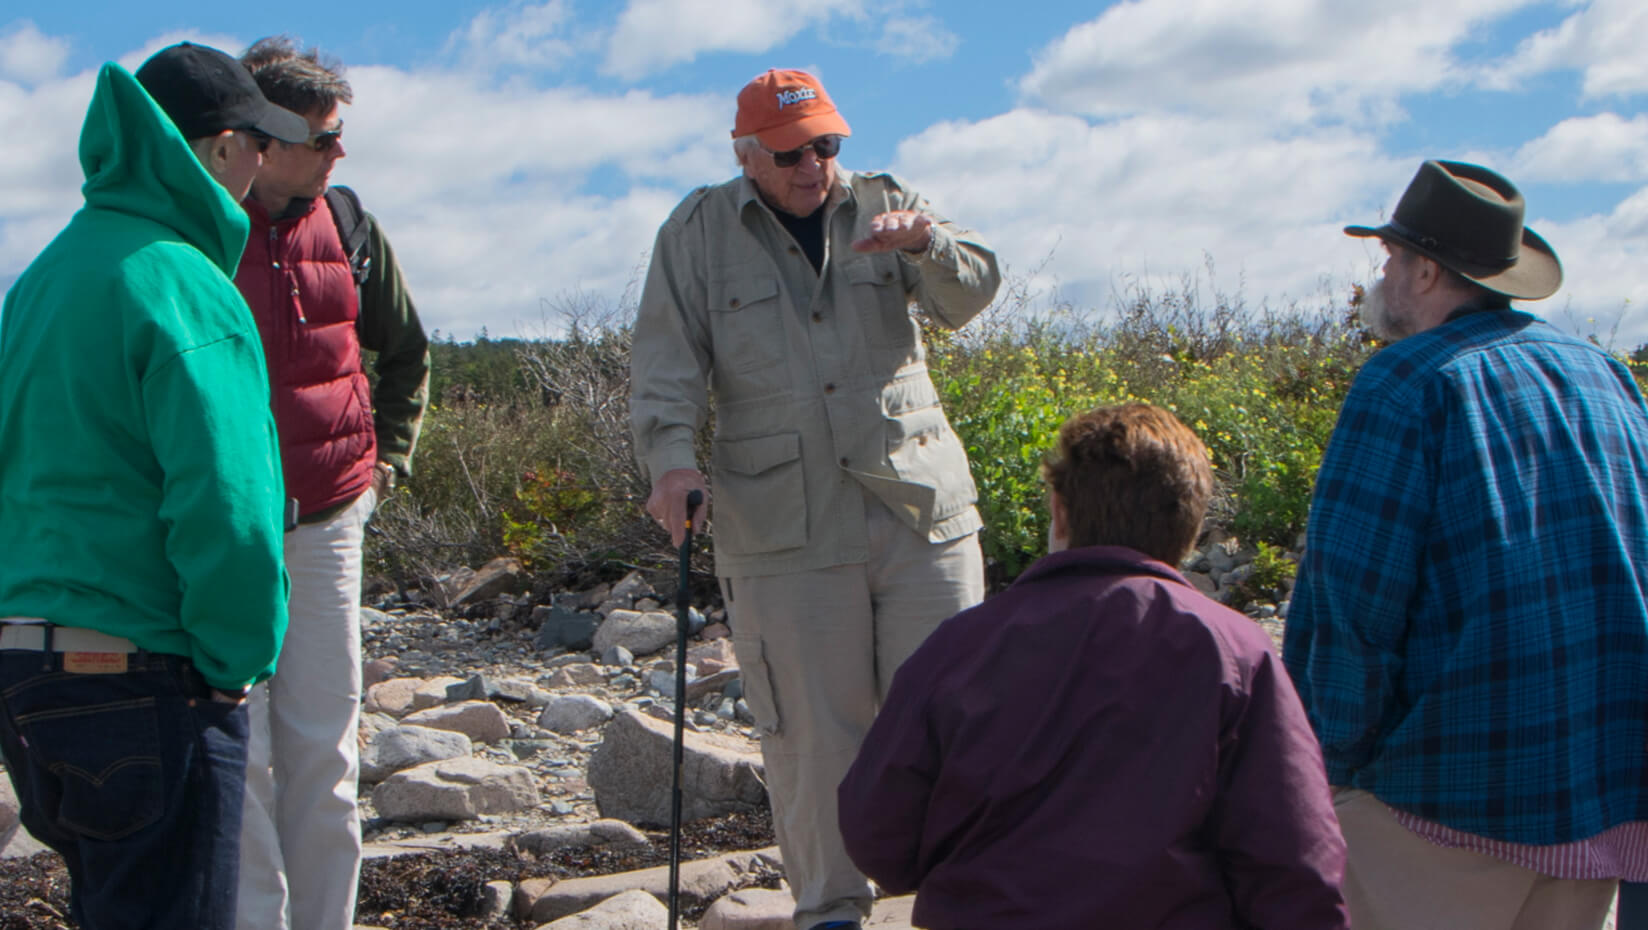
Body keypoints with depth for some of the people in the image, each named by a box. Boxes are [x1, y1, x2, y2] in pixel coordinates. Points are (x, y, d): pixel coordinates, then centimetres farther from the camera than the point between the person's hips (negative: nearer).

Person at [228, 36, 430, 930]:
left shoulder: (346, 229, 7)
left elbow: (407, 352, 22)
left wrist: (386, 458, 15)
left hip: (328, 524, 4)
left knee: (325, 748, 8)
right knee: (238, 754, -3)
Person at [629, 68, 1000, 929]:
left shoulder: (885, 204, 10)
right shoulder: (697, 234, 6)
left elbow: (971, 291, -4)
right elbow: (665, 364, 0)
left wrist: (925, 241, -26)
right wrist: (670, 457, -17)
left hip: (921, 509, 2)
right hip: (783, 531, -1)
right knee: (811, 734, 1)